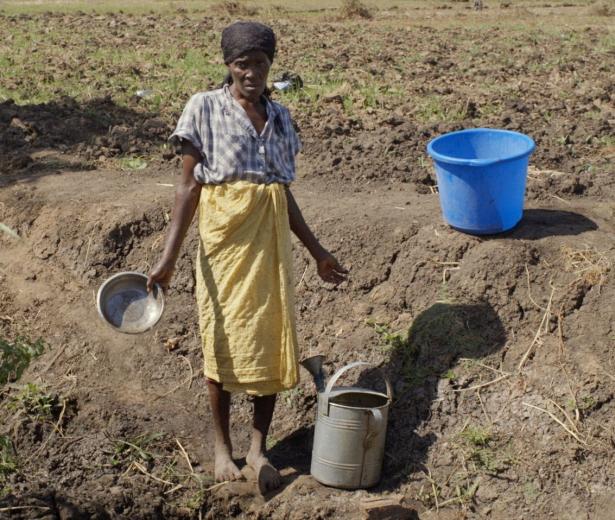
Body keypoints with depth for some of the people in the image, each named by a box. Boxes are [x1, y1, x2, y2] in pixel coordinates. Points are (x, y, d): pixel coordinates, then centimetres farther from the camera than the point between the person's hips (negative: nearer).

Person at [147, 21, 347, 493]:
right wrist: (169, 256, -11)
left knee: (272, 338, 5)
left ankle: (259, 447, 19)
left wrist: (316, 250, 17)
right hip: (224, 235, -4)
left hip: (270, 237, 4)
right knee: (223, 339, 5)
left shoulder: (280, 117, 11)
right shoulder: (205, 108, -3)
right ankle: (223, 445, 22)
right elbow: (189, 185, -5)